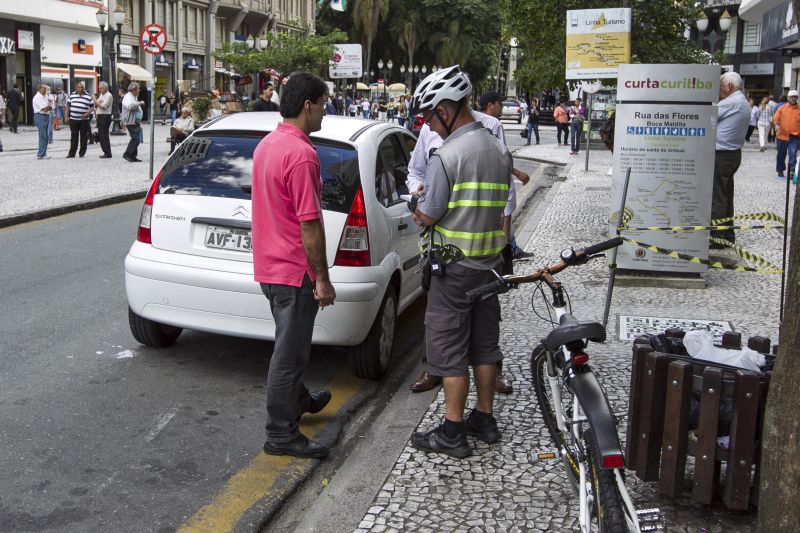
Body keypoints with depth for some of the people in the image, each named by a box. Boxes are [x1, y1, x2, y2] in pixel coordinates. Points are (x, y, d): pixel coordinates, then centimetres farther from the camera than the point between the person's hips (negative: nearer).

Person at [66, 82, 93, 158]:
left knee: (83, 136, 3)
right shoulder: (72, 95, 9)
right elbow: (68, 106, 14)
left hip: (83, 119, -1)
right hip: (73, 119, 1)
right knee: (74, 136, 3)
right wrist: (67, 116, 8)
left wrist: (87, 113, -11)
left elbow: (92, 107, 5)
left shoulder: (88, 97, 4)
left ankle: (82, 153, 12)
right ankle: (72, 153, 6)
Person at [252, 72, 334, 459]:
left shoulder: (266, 145, 10)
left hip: (268, 265, 10)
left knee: (292, 342, 25)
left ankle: (298, 400, 43)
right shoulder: (301, 154, -21)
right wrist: (322, 279, -16)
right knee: (290, 350, 0)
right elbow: (309, 223, -22)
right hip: (294, 269, -10)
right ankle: (280, 434, 10)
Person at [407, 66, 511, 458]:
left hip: (454, 267, -8)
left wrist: (418, 210, 8)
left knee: (448, 346, 2)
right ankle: (484, 419, 27)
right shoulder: (500, 150, 6)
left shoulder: (446, 155, -18)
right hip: (490, 262, 8)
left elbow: (427, 216, -15)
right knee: (484, 342, 16)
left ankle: (452, 432, 8)